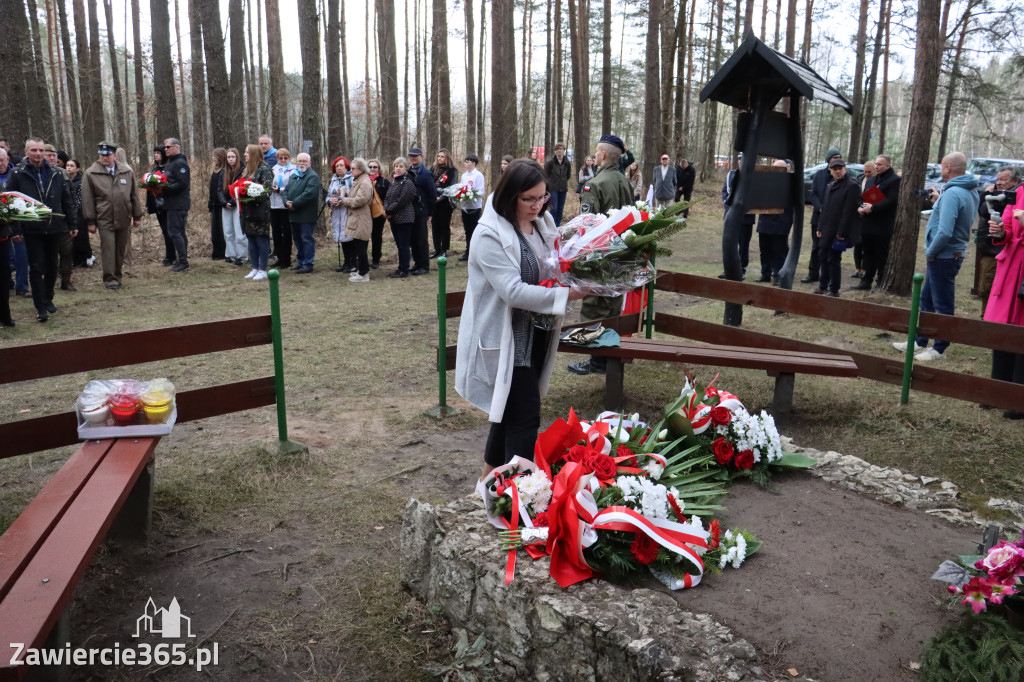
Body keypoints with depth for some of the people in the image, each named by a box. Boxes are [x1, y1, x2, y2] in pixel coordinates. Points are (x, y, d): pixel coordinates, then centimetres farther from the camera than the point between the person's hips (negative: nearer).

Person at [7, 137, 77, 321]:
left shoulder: (56, 174, 5)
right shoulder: (18, 175, -3)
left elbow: (67, 201, 8)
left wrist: (72, 224, 5)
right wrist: (15, 228, -9)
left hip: (55, 228, 3)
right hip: (32, 230, -3)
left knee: (52, 266, 13)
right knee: (36, 268, -1)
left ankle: (48, 299, 28)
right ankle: (41, 307, 2)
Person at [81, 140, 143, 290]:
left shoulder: (127, 172, 7)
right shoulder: (91, 174, -2)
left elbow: (134, 195, 13)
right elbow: (87, 199, -1)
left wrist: (137, 216, 12)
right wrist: (90, 221, -3)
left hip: (124, 219, 3)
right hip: (104, 220, -3)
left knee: (121, 249, 10)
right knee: (108, 249, -7)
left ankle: (117, 276, 23)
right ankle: (109, 279, -1)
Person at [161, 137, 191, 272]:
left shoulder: (180, 163, -12)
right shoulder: (170, 162, 20)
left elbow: (182, 184, -21)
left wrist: (166, 188, -23)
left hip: (178, 204, -10)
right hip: (174, 204, 10)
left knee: (174, 232, -10)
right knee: (179, 232, 12)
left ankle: (183, 262, -6)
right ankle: (181, 261, 17)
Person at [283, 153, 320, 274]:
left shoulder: (313, 177, -10)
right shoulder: (293, 176, 19)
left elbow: (309, 194, -21)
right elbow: (286, 190, 18)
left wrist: (294, 204, -18)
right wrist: (286, 201, -4)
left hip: (306, 215, -9)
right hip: (294, 214, 9)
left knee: (307, 239, -4)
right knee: (297, 239, 16)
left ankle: (307, 265, 1)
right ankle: (300, 262, 27)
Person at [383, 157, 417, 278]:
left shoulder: (407, 183, -11)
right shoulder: (394, 182, 14)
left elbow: (401, 201, -18)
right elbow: (387, 198, 12)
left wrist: (389, 210, -12)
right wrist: (386, 209, -7)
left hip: (404, 218, -8)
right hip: (394, 218, 8)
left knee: (403, 245, -2)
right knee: (399, 244, 13)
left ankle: (404, 270, 4)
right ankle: (401, 268, 21)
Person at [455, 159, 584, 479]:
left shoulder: (543, 224, 5)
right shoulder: (489, 235, -19)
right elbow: (513, 291, -27)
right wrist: (569, 293, -29)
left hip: (537, 335, 8)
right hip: (506, 338, -8)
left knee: (510, 409, 18)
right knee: (525, 416, -7)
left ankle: (490, 479, 35)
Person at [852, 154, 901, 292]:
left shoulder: (895, 180, -8)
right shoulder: (872, 180, 18)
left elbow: (892, 201, -18)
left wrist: (873, 207, -19)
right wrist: (860, 207, -2)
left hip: (882, 227, -7)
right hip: (868, 224, 7)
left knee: (881, 256, 0)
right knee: (868, 255, 12)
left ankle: (881, 284, 7)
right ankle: (866, 282, 19)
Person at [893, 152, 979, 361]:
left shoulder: (952, 193, -22)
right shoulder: (970, 191, 8)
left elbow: (945, 232, -30)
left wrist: (930, 252, -15)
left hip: (944, 256, -10)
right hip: (950, 254, 10)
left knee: (943, 305, 2)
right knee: (927, 300, 18)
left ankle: (939, 349, 12)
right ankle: (920, 341, 28)